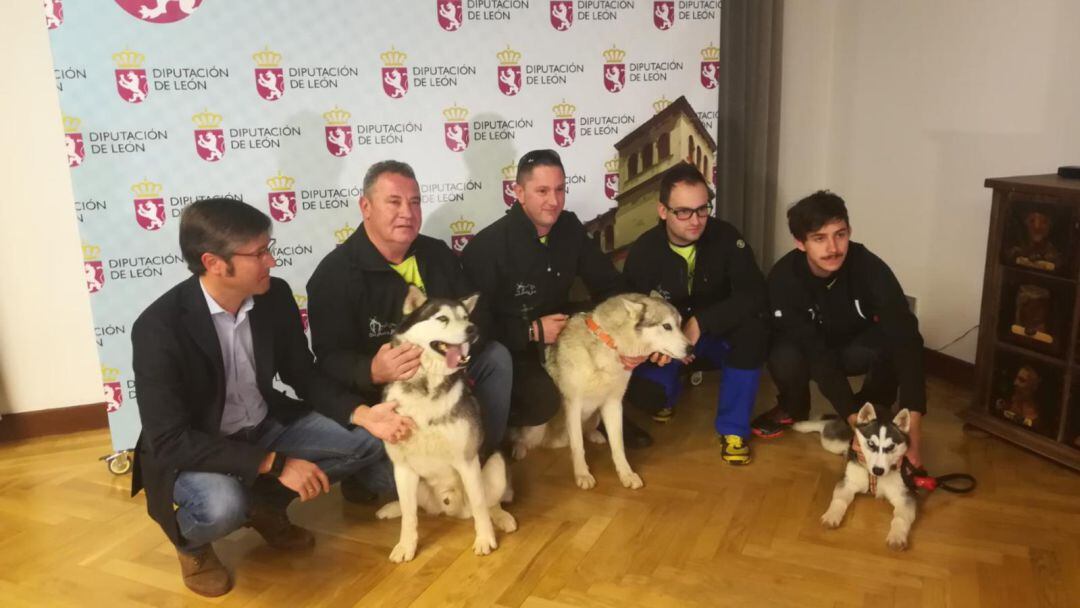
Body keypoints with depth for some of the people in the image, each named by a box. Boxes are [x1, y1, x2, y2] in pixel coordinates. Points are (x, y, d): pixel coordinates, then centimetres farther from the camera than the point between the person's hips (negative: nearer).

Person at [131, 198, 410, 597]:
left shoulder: (275, 296, -11)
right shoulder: (158, 327, -26)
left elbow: (304, 376, 1)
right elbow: (170, 441, -27)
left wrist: (362, 414, -17)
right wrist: (276, 464, -32)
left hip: (266, 427, 5)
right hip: (189, 451, -5)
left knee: (366, 442, -10)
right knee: (221, 506, -37)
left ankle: (266, 505, 10)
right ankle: (191, 543, 2)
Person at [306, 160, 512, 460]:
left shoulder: (438, 254, 2)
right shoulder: (334, 273, -15)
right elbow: (330, 359, -23)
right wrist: (373, 372, -45)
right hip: (375, 392, -6)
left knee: (496, 356, -8)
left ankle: (485, 450, 5)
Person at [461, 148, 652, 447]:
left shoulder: (570, 228, -4)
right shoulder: (488, 245, -20)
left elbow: (608, 284, -1)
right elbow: (475, 321, -19)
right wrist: (531, 332, -24)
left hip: (560, 329, 6)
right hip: (509, 345, -5)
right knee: (544, 400, -31)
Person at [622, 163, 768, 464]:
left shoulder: (725, 236, -16)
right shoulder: (643, 251, -16)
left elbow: (754, 294, -26)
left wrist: (700, 323, -37)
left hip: (717, 336, 1)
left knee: (753, 329, -33)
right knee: (641, 391, -29)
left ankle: (733, 428, -14)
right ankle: (671, 390, 14)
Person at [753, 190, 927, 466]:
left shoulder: (870, 268, -32)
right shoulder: (784, 279, -32)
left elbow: (906, 339, -40)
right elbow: (817, 354, -33)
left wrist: (913, 426, -49)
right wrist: (854, 420, -42)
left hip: (855, 348, 1)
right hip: (809, 350, 0)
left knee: (892, 342, -34)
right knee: (784, 357, -35)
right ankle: (792, 408, 1)